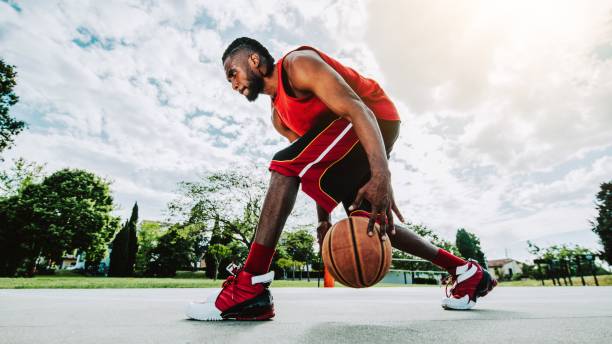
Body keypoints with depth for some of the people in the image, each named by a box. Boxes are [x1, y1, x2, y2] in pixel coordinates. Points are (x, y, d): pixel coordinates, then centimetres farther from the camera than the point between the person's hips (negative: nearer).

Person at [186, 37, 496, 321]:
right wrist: (324, 219, 9)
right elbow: (315, 170, 15)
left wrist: (381, 176, -35)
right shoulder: (278, 116, 15)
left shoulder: (297, 63, -10)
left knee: (286, 165, -22)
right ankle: (467, 271, 29)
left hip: (374, 118, -10)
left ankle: (249, 287, -20)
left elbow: (357, 110, -24)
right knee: (369, 224, 13)